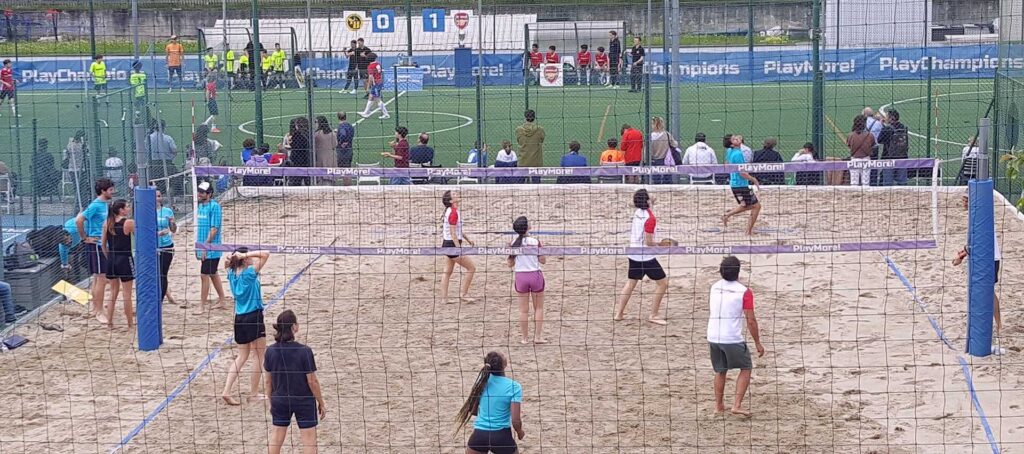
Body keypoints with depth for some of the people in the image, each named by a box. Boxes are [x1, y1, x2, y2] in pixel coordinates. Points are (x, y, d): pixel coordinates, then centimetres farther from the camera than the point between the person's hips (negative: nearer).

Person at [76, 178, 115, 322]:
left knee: (98, 278, 15)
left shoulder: (106, 204, 10)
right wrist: (84, 238, -15)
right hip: (96, 245, -9)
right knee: (101, 279, -7)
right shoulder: (96, 205, -16)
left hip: (103, 245, 9)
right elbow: (79, 220, -23)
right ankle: (99, 312, -2)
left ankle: (94, 308, 24)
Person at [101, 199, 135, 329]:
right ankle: (130, 323, 12)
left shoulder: (107, 223, 2)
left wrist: (109, 257, 17)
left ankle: (109, 322, 15)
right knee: (127, 293, 5)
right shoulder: (129, 223, -13)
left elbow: (103, 243, 7)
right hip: (125, 260, -5)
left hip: (111, 260, 5)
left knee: (113, 292, 15)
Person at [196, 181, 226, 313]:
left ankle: (202, 306, -2)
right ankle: (221, 300, 27)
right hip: (203, 248, 8)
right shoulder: (201, 206, 10)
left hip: (211, 248, -8)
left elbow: (214, 229, -18)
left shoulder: (214, 206, -15)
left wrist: (205, 246, -19)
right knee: (213, 274, 16)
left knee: (204, 275, -6)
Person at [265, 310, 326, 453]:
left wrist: (271, 401, 16)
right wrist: (321, 403, -1)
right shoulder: (304, 351, -21)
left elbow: (268, 381, 1)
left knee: (276, 437, 16)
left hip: (280, 400, 4)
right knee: (309, 439, 5)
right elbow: (312, 381, -14)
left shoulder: (271, 351, -9)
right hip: (304, 401, -4)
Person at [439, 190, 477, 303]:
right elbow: (453, 233, -23)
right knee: (472, 268, -1)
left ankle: (444, 298, 15)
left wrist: (467, 239, 26)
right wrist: (459, 248, -23)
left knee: (448, 272, 13)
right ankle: (463, 294, 3)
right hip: (452, 244, -10)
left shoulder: (450, 211, 10)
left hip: (447, 244, 10)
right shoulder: (453, 213, -20)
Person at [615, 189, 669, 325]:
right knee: (663, 282, 3)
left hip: (633, 254, 8)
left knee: (631, 282, 20)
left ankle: (619, 313, 22)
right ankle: (654, 315, 5)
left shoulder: (637, 212, 1)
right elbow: (649, 242, -22)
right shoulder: (650, 218, -21)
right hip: (646, 256, -8)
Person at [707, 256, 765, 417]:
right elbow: (751, 320, -11)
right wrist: (758, 343, -3)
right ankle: (737, 405, 0)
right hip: (733, 338, -5)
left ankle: (718, 406, 25)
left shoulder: (714, 287, 5)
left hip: (713, 337, 5)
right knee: (746, 369, 11)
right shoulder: (744, 292, -11)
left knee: (720, 371, 21)